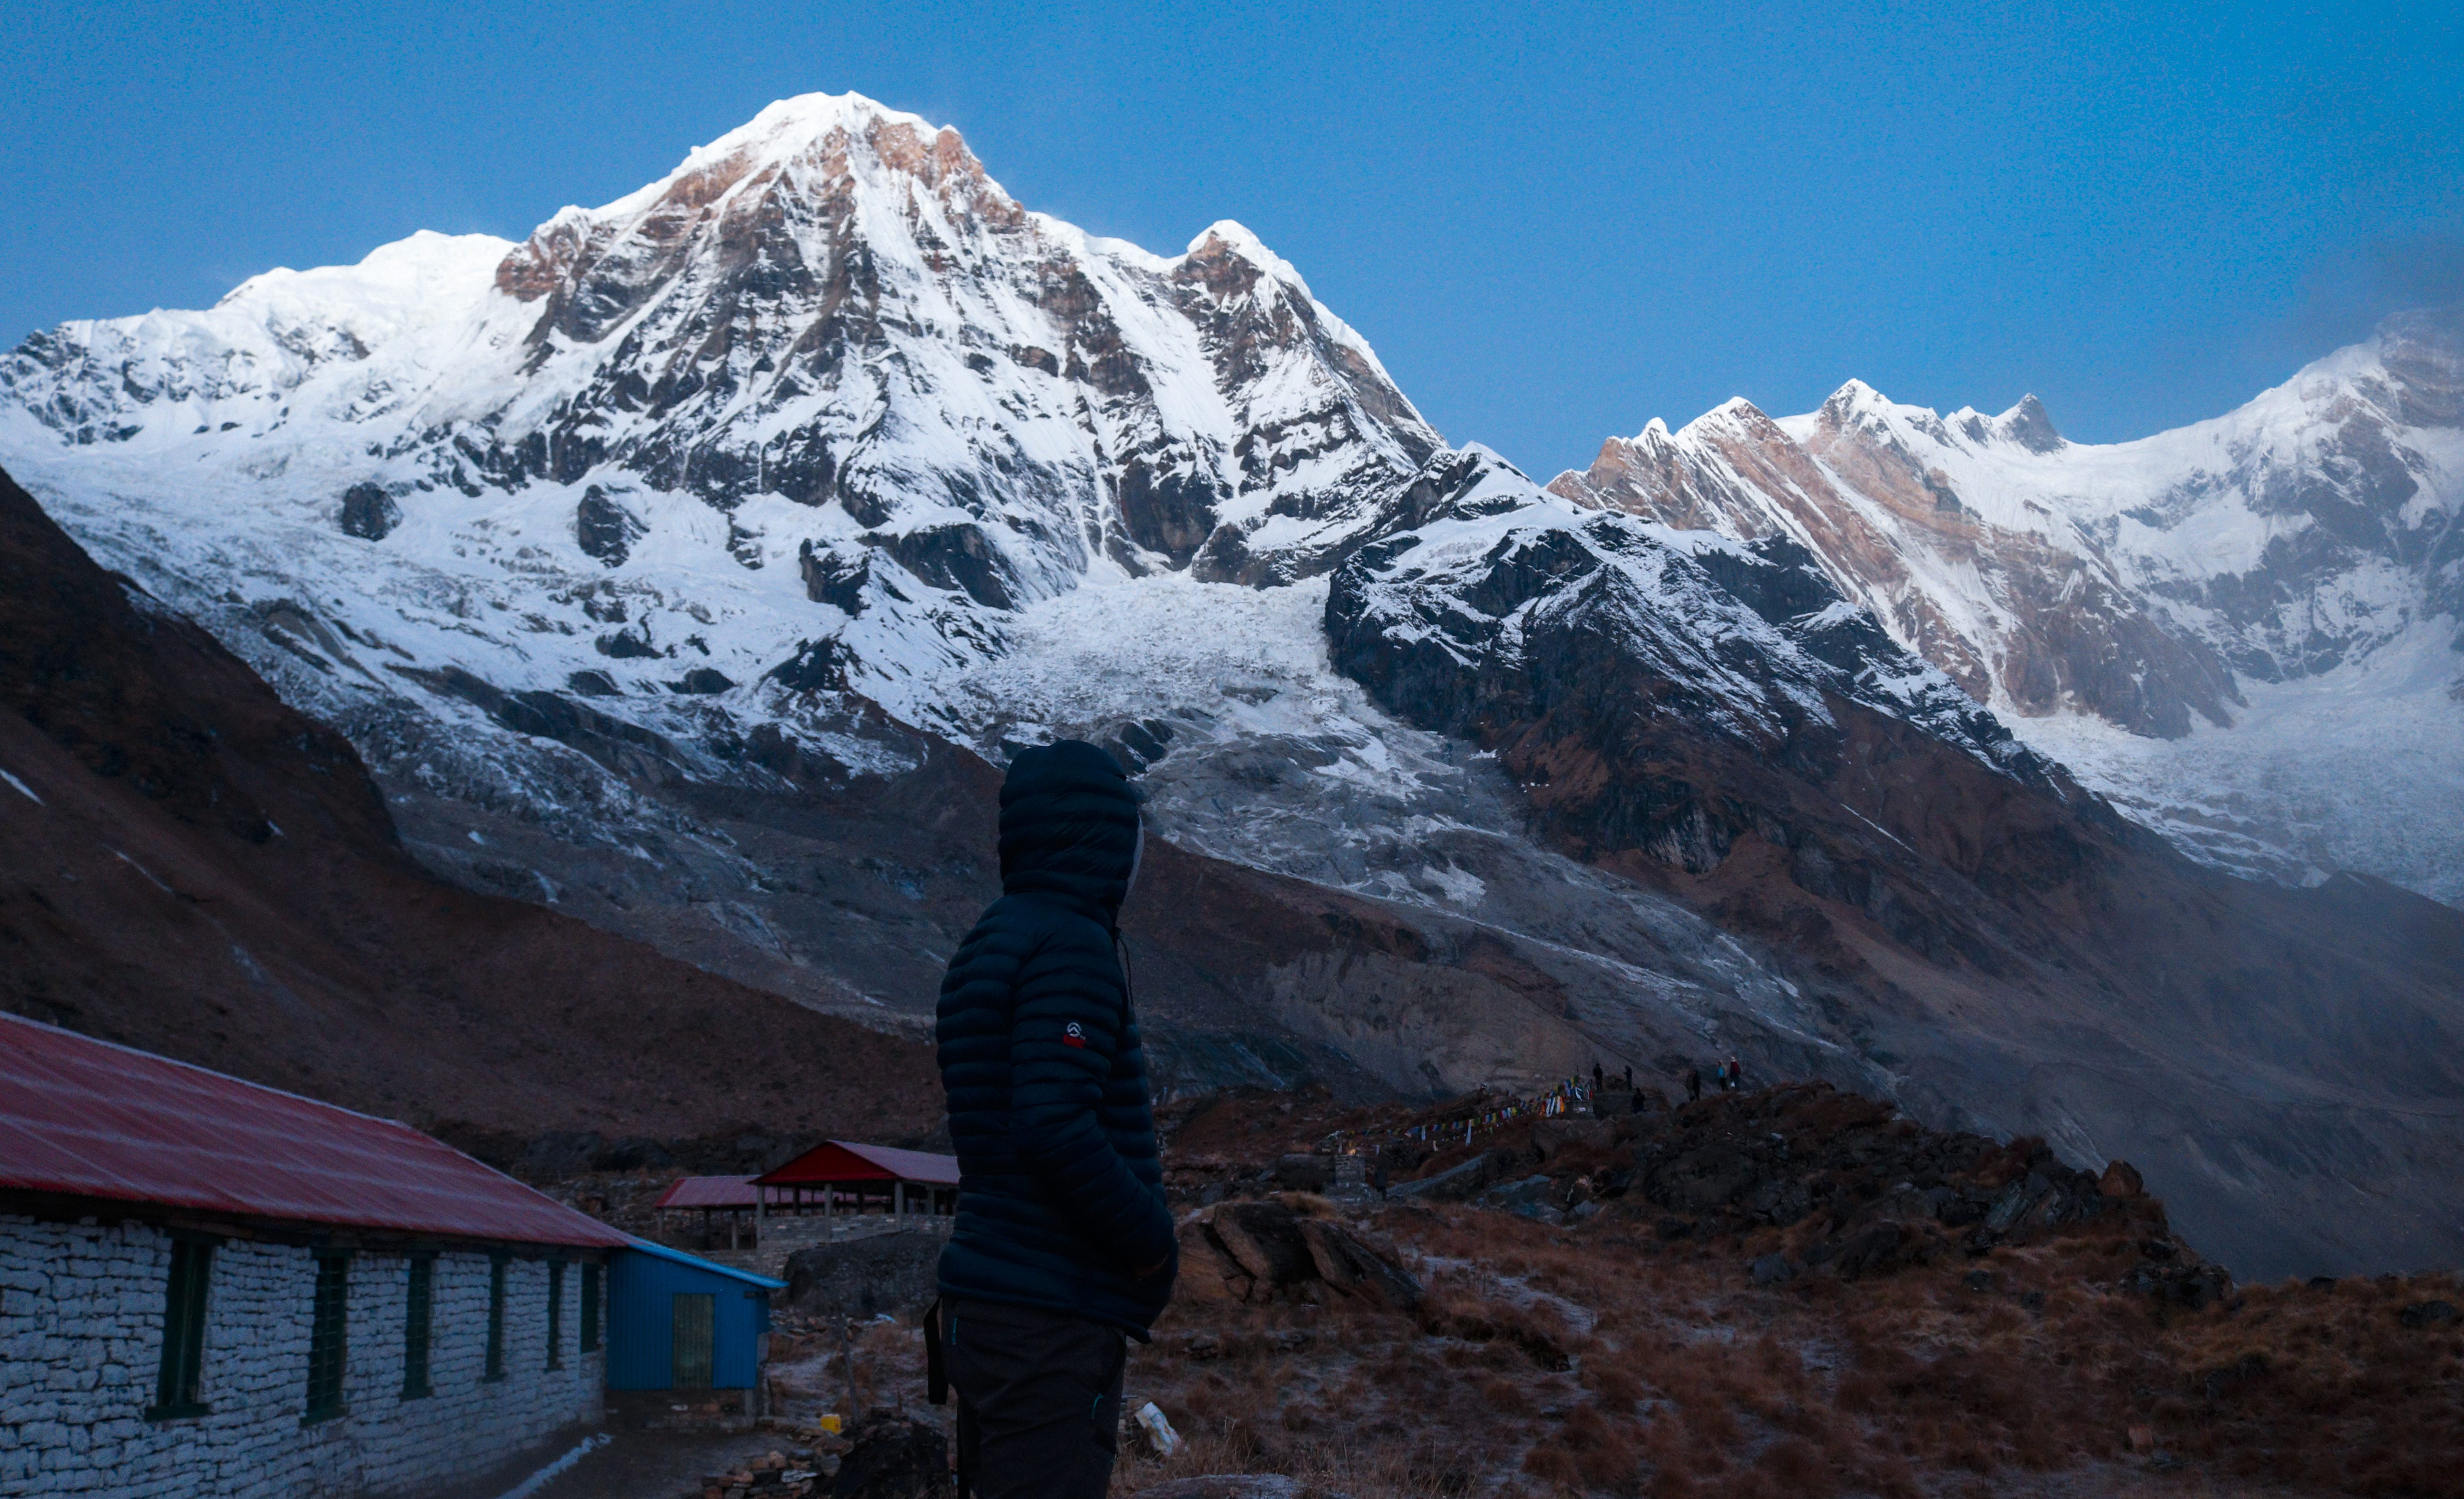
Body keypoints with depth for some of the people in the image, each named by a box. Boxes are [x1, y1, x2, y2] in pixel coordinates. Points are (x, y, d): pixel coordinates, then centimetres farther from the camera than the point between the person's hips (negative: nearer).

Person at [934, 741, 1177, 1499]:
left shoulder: (993, 942, 15)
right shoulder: (1073, 944, -15)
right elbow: (1054, 1126, -24)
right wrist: (1152, 1240, -11)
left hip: (990, 1305, 10)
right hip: (1052, 1320, -10)